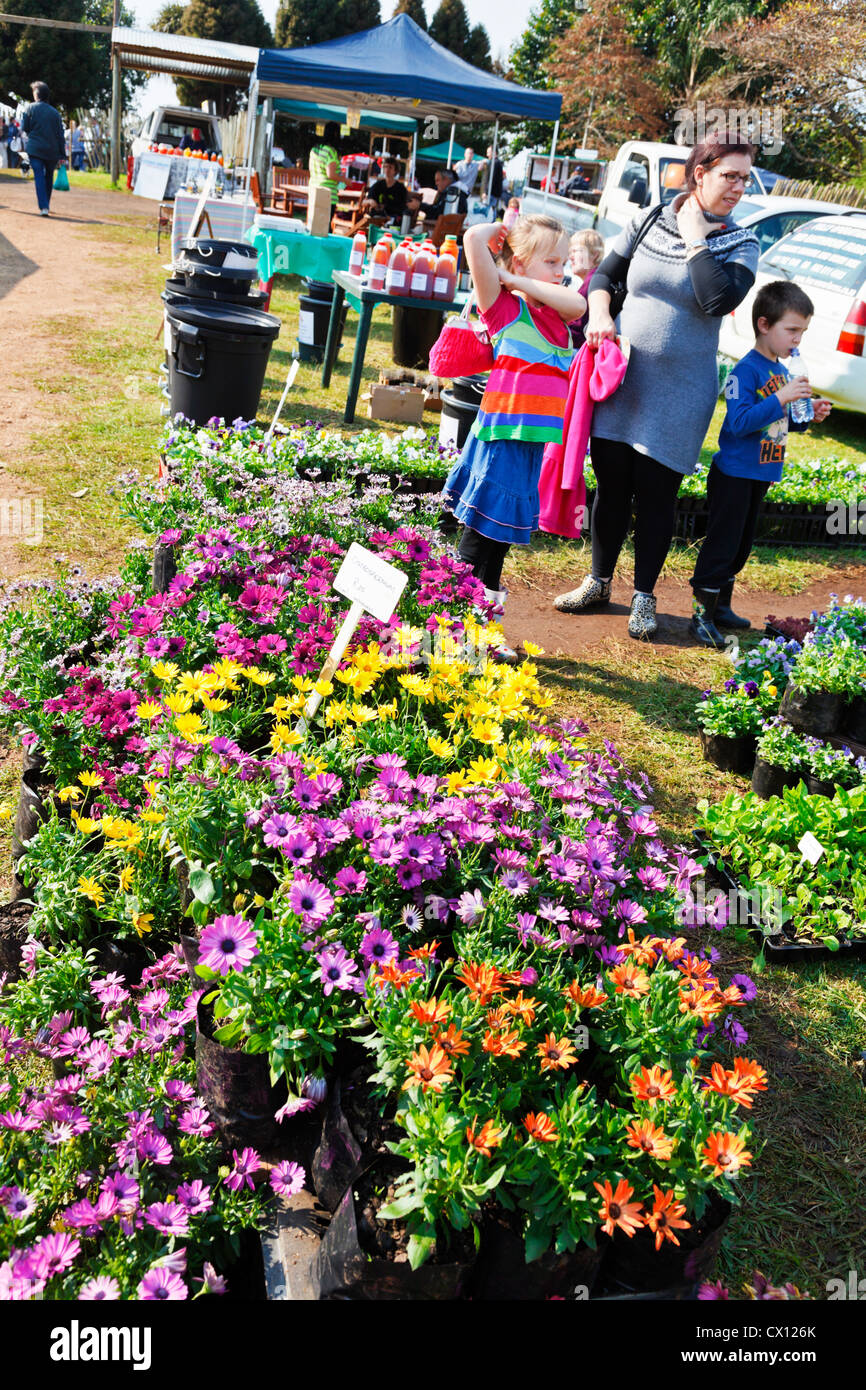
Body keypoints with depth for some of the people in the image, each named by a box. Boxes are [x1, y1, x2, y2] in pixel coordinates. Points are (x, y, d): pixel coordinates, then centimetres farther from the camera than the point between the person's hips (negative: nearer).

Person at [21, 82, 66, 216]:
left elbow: (24, 128, 1)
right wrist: (62, 155, 5)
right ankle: (46, 205, 27)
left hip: (35, 149, -2)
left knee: (39, 177, -5)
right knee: (49, 177, 18)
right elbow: (60, 135, 2)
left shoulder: (30, 108, -2)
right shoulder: (55, 112, 4)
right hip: (52, 150, 2)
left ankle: (43, 207, -19)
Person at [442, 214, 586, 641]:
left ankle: (488, 606, 26)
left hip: (538, 439, 6)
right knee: (480, 530, 1)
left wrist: (518, 281, -7)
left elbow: (578, 304, -10)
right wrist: (499, 229, 4)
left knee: (504, 530, 15)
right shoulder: (503, 304, -4)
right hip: (503, 433, -6)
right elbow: (473, 238, -16)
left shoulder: (557, 312, 14)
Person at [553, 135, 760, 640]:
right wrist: (600, 315, -8)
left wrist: (696, 238, -12)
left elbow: (719, 300, -19)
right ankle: (599, 582, 26)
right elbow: (604, 275, 11)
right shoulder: (649, 222, 4)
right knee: (611, 484, 8)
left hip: (679, 390, -2)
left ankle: (644, 596, 17)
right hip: (622, 376, 2)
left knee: (656, 492, 2)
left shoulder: (741, 244, -1)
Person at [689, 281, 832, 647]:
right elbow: (740, 422, -27)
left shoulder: (782, 371, 10)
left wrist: (808, 415, 3)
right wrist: (782, 399, -31)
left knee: (741, 545, 16)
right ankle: (702, 614, 2)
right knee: (721, 543, -5)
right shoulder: (746, 370, -16)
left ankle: (721, 607, 28)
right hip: (733, 475, -9)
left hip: (760, 476, 9)